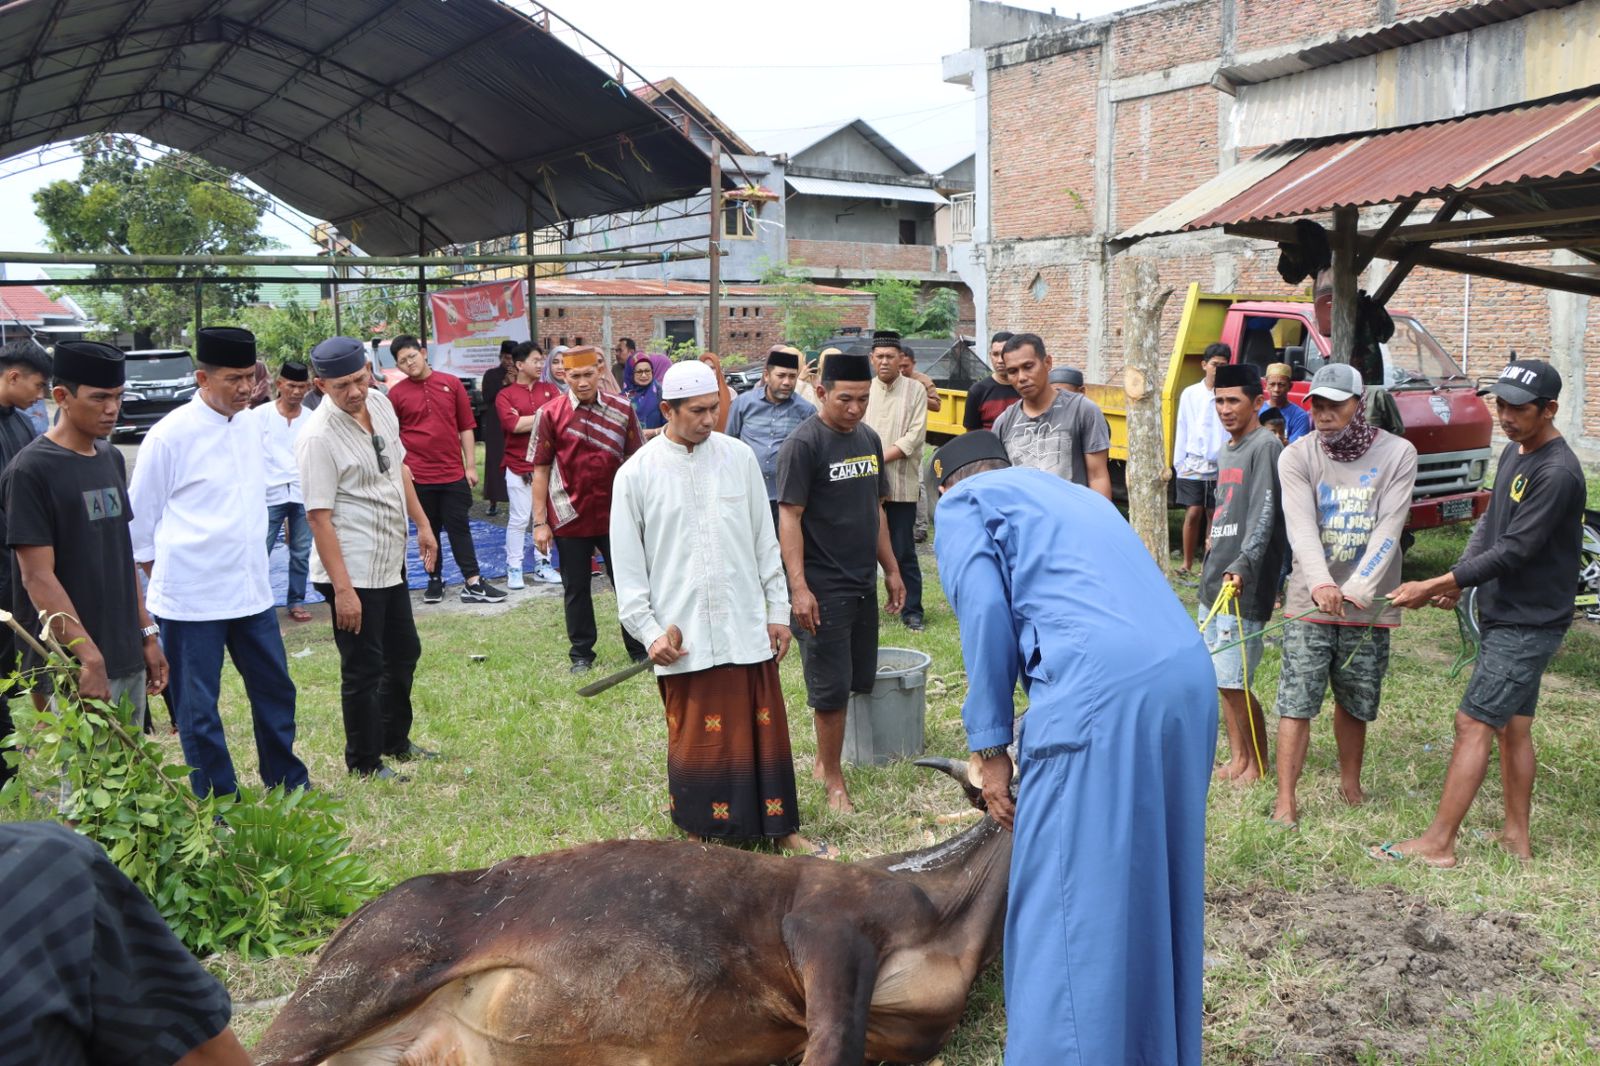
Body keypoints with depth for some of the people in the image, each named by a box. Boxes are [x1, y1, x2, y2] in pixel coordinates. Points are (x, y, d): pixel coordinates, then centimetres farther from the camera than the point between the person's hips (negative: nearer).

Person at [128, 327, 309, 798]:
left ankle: (287, 784, 32)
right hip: (192, 598, -6)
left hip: (251, 591, 6)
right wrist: (165, 577, 0)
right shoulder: (171, 435, -13)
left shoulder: (249, 427, 6)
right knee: (198, 708, 6)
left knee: (275, 690, 15)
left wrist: (250, 561, 16)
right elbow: (138, 521, -6)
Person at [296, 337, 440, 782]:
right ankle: (364, 762, 20)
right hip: (354, 573, -9)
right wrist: (342, 589, -24)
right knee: (364, 669, 3)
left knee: (404, 654, 21)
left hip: (390, 563, 9)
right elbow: (318, 516, -22)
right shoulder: (319, 437, -21)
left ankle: (395, 740, 40)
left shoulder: (381, 403, 2)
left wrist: (422, 524, 16)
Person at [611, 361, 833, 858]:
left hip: (747, 627, 2)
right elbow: (628, 564, 0)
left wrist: (779, 610, 7)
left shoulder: (740, 457, 2)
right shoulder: (636, 473, -3)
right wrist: (649, 631, -5)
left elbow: (764, 541, 8)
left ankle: (781, 828, 22)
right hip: (683, 635, -2)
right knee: (695, 739, 7)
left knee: (764, 731, 8)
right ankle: (705, 833, 22)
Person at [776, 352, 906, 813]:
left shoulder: (868, 438, 9)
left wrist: (891, 570, 17)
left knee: (860, 679, 15)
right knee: (831, 688, 0)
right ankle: (833, 778, 14)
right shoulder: (803, 444, -14)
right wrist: (798, 586, -22)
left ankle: (824, 761, 31)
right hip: (823, 589, -7)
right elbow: (789, 517, -16)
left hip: (863, 584, 8)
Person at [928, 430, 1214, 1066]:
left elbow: (985, 613, -2)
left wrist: (991, 747, 2)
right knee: (1150, 887, 20)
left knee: (1067, 899, 1)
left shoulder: (962, 504, 14)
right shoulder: (1075, 494, 35)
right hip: (1186, 678, 8)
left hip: (1098, 687, -8)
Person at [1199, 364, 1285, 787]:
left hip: (1243, 585, -9)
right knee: (1221, 679, 12)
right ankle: (1237, 758, 23)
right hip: (1214, 580, 9)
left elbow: (1264, 514, -20)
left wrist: (1242, 565, -30)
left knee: (1233, 682, -7)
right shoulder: (1226, 451, 18)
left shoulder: (1265, 446, -10)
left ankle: (1259, 764, 9)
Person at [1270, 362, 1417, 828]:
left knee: (1354, 703, 13)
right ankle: (1285, 801, 2)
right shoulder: (1296, 457, -3)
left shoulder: (1397, 454, -3)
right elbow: (1301, 527, -17)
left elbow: (1388, 531, -11)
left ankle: (1350, 783, 34)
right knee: (1296, 704, -4)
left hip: (1369, 604, 1)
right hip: (1310, 602, -1)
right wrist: (1320, 583, -34)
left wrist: (1355, 590, -23)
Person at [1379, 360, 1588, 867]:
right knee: (1512, 726, 15)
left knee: (1473, 724, -8)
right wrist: (1456, 581, -3)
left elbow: (1512, 552, -23)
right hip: (1504, 615, 9)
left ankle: (1438, 844, -4)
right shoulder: (1514, 452, 9)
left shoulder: (1557, 474, -21)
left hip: (1528, 624, -9)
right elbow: (1489, 524, 13)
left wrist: (1434, 586, -21)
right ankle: (1516, 835, 25)